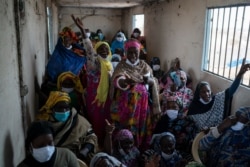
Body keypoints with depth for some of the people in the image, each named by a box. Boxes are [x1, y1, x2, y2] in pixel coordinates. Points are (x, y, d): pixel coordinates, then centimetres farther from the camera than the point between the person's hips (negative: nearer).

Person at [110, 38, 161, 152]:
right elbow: (117, 81, -19)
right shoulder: (121, 66, -1)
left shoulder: (144, 66, 9)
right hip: (125, 103, -2)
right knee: (126, 128, -2)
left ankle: (140, 150, 22)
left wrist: (148, 80, -22)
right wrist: (126, 81, -40)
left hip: (142, 104, 3)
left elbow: (152, 82, 1)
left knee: (141, 127, 7)